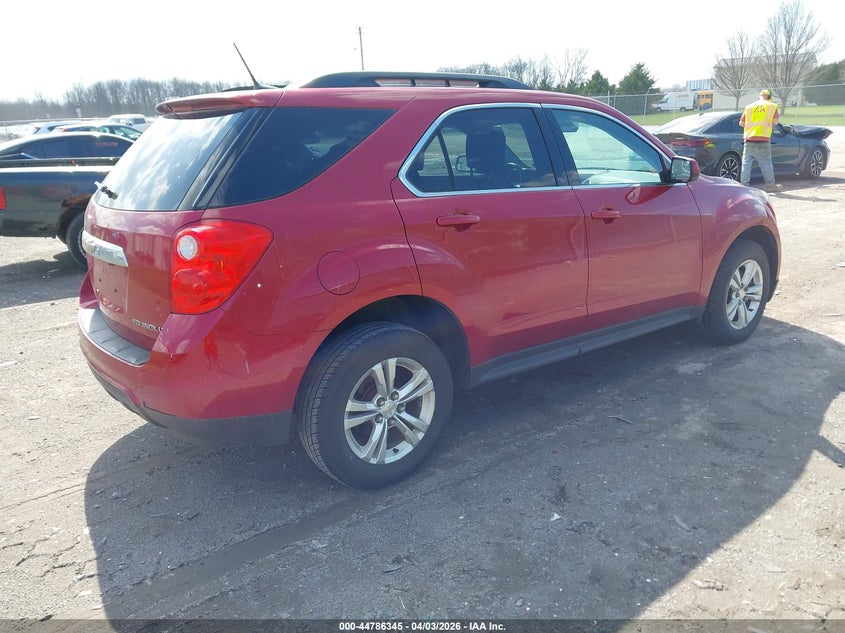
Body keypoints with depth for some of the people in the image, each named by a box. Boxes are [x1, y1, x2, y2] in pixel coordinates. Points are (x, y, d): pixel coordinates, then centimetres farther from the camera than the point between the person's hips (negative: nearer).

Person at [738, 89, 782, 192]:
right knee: (766, 163, 4)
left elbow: (741, 123, 10)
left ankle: (744, 184, 1)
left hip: (749, 138, 2)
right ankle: (770, 185, 9)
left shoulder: (749, 106, 13)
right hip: (763, 139, -2)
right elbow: (775, 121, -1)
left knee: (746, 163, 5)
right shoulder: (772, 106, 7)